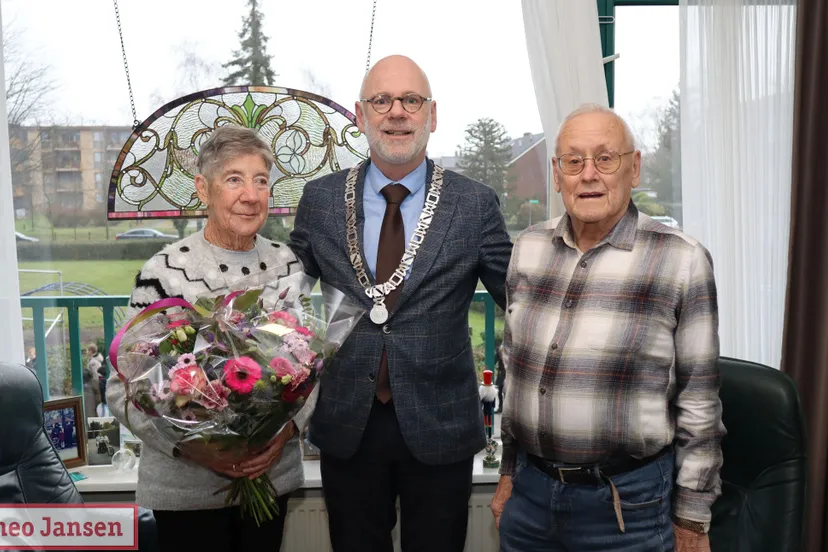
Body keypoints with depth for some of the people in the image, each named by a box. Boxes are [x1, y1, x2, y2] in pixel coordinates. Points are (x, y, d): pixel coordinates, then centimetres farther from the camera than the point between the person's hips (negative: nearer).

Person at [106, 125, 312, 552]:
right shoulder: (165, 271, -14)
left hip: (272, 473, 4)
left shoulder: (287, 264, -2)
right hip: (186, 486, -3)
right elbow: (123, 386, -10)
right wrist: (187, 444, -21)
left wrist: (288, 427, -12)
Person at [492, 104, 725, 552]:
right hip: (529, 490, 4)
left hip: (627, 501, -3)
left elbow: (698, 405, -7)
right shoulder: (528, 248, 1)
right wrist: (509, 473, 14)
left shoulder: (682, 261, -12)